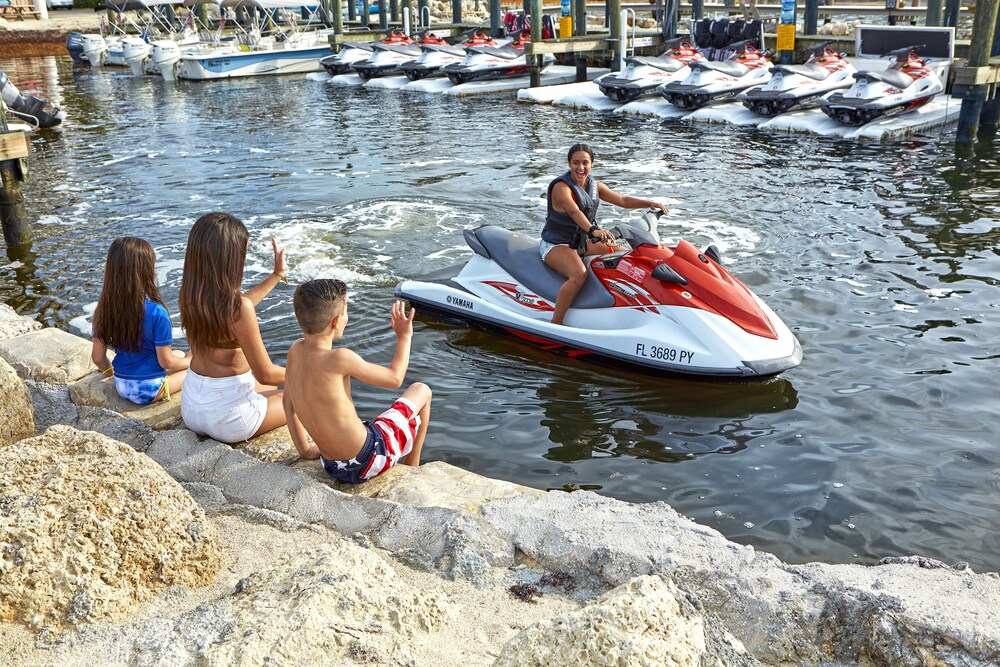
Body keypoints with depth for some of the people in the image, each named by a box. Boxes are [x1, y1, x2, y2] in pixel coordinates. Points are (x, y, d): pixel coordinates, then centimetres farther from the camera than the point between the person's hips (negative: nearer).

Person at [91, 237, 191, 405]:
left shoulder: (105, 309, -8)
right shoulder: (157, 313, -24)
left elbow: (97, 357, 0)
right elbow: (166, 361, -16)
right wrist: (189, 361, 3)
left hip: (121, 386, 6)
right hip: (149, 390, -6)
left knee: (179, 354, 27)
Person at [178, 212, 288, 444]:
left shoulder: (190, 294, -3)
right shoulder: (239, 308, -26)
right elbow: (265, 375, -19)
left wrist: (277, 275, 27)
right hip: (228, 417, -7)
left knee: (274, 388, 34)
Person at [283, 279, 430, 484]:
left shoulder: (295, 350, -5)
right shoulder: (339, 359, -26)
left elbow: (288, 402, 8)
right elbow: (394, 378, -13)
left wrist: (305, 450, 18)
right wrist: (404, 336, 2)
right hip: (368, 463, -7)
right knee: (421, 390, 14)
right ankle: (412, 472, 26)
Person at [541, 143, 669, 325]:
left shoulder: (594, 185, 3)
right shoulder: (561, 187, -22)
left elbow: (622, 200, 5)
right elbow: (574, 212, -40)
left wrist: (649, 203, -10)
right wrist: (593, 230, -58)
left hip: (582, 242, 9)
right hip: (556, 245, -9)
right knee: (579, 274, -38)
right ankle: (555, 324, -33)